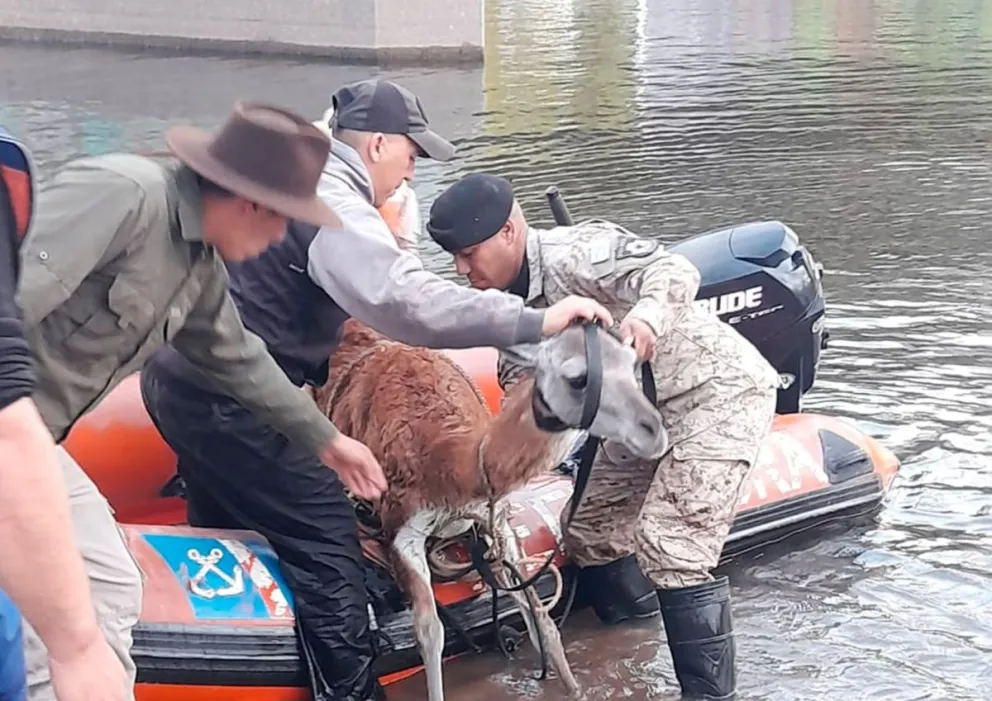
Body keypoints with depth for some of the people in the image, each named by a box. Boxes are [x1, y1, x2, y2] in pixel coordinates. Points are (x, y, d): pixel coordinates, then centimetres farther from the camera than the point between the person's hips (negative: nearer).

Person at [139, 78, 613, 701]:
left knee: (222, 535, 22)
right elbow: (406, 299, -35)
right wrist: (536, 321, -34)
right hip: (226, 399, -10)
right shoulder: (331, 201, -19)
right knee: (327, 542, -5)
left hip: (182, 379, 10)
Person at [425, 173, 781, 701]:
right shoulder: (514, 304, 1)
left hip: (718, 388, -10)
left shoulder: (574, 253, -26)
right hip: (647, 405, 10)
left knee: (671, 544, -21)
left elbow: (676, 270, -39)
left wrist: (647, 314, -60)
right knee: (588, 528, 14)